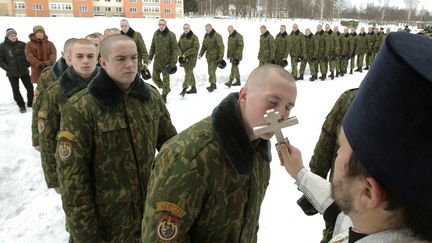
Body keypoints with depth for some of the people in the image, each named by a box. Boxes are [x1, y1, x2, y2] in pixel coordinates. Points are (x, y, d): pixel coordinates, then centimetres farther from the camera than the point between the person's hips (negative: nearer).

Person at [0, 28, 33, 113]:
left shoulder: (22, 44, -2)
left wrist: (27, 64, -1)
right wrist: (7, 68, -10)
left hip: (24, 71, 1)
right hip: (12, 73, -1)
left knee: (30, 88, 3)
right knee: (16, 90, 5)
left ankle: (30, 103, 24)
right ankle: (21, 106, 21)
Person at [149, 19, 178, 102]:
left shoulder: (171, 35, -8)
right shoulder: (156, 34, 6)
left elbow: (174, 49, -10)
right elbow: (152, 47, 14)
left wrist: (173, 62, -15)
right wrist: (150, 58, 7)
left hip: (166, 61, -5)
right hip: (157, 60, 5)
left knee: (165, 78, 2)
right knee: (155, 77, 11)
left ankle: (164, 96, 17)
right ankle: (166, 89, 33)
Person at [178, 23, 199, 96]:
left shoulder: (194, 37, -9)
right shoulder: (181, 36, 11)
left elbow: (196, 48, -16)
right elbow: (178, 45, 15)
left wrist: (186, 54, -18)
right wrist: (181, 54, -5)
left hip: (191, 57, -7)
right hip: (184, 57, 7)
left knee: (188, 72, -14)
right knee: (189, 72, 14)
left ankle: (184, 89, -17)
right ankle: (193, 88, 24)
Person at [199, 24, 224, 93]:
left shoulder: (217, 36, -13)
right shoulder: (206, 36, 10)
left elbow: (221, 47, -14)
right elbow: (203, 46, 17)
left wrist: (221, 57, -18)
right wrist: (200, 54, 5)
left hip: (215, 56, -8)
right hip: (209, 56, 8)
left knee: (211, 70, -15)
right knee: (210, 71, 13)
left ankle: (212, 85, -9)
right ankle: (214, 85, 23)